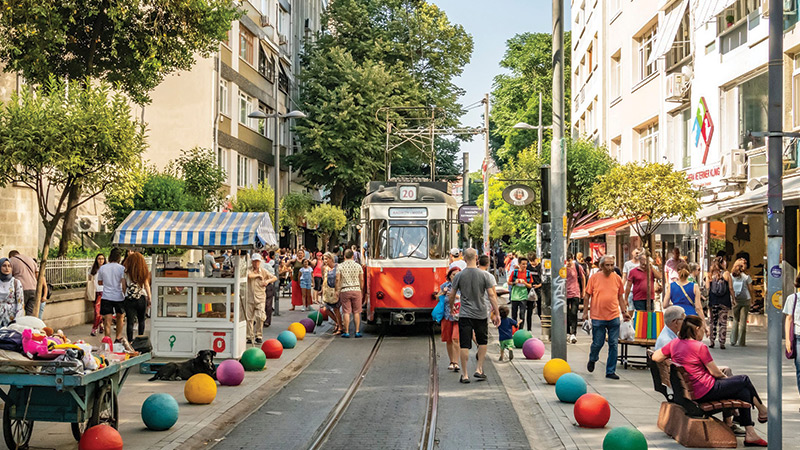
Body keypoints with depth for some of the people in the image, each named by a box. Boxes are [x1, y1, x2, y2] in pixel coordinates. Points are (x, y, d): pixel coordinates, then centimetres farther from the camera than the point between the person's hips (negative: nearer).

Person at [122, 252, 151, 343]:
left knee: (130, 321, 1)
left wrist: (124, 295, 12)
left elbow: (123, 287, 1)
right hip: (141, 299, 1)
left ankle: (130, 341, -2)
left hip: (129, 299, -1)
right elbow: (146, 286, 4)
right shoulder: (144, 272, 1)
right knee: (141, 320, 15)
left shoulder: (126, 271, -2)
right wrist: (149, 298, 12)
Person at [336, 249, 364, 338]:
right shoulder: (358, 266, 4)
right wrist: (361, 289, 17)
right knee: (357, 312, 6)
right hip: (356, 290, 1)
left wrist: (337, 291, 4)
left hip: (345, 291, -1)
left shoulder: (340, 266, 0)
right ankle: (357, 331, 5)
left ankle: (346, 332, 2)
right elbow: (361, 279, 6)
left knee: (346, 312, 1)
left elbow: (338, 279, -4)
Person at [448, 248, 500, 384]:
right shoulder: (484, 275, -3)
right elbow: (492, 296, -4)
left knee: (464, 345, 0)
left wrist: (451, 308, 23)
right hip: (480, 314, 0)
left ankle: (465, 375, 1)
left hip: (465, 315, 0)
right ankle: (479, 370, 15)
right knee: (482, 342, 19)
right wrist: (497, 314, 1)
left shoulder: (459, 276, -2)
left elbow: (451, 297, 4)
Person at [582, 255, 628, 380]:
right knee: (597, 343, 5)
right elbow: (587, 296, 3)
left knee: (613, 344, 2)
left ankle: (610, 371, 10)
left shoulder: (617, 278, 5)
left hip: (614, 317, 2)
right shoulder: (594, 278, -2)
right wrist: (585, 312, 1)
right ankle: (592, 360, 37)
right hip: (598, 317, -2)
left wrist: (624, 312, 8)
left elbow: (620, 297, 14)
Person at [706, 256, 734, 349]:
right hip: (724, 302, -2)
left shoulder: (710, 275, 2)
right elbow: (731, 288, -4)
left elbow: (707, 288, 0)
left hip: (713, 302, 2)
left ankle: (712, 341, 11)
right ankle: (722, 343, 1)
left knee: (713, 322, 12)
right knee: (723, 322, 3)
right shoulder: (726, 274, -5)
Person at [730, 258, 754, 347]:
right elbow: (751, 290, -3)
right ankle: (741, 342, 3)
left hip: (735, 301, 2)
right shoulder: (746, 277, -8)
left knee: (735, 320, 13)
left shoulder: (731, 276, -2)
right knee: (743, 321, 2)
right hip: (745, 301, -2)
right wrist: (752, 300, 6)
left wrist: (732, 299, 10)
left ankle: (733, 341, 9)